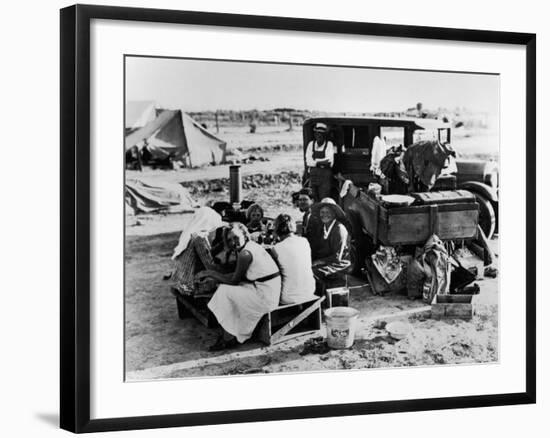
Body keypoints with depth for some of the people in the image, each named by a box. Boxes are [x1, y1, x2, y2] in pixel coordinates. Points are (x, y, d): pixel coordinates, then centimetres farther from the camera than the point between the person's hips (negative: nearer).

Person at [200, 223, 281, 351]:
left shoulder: (245, 253, -18)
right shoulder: (252, 245, 11)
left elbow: (234, 280, -11)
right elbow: (238, 275, 17)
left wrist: (209, 273, -3)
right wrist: (213, 275, 11)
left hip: (265, 296, -10)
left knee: (224, 292, -3)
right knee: (225, 287, 12)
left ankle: (228, 339, 9)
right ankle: (227, 334, 15)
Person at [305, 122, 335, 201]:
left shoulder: (329, 144, 0)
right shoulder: (311, 144, 9)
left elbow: (330, 162, -11)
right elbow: (308, 162, -1)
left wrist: (315, 161, -8)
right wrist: (321, 163, -11)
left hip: (325, 176, -3)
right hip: (313, 176, 3)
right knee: (316, 200, 5)